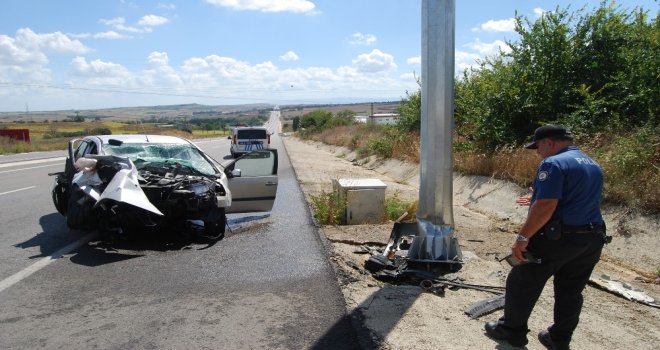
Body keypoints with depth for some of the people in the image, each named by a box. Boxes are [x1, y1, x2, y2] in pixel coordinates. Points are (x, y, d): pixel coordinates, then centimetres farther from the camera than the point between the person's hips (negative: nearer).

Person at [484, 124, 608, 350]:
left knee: (522, 284, 7)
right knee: (570, 292, 17)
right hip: (592, 239, 9)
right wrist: (537, 201, 27)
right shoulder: (593, 165, 15)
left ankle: (512, 330, 20)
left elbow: (546, 207, -24)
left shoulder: (553, 163, -15)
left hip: (556, 238, -8)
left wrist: (522, 237, -21)